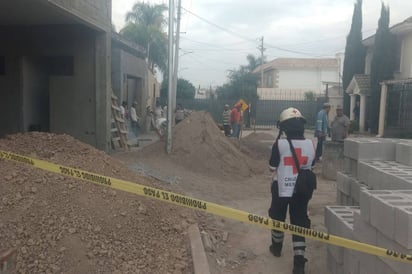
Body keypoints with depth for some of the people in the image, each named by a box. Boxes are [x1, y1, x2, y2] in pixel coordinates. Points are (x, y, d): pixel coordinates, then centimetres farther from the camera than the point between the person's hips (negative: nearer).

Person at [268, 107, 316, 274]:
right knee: (299, 223, 9)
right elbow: (310, 165, 9)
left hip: (282, 190, -2)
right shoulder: (310, 145, -7)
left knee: (277, 219, 21)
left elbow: (272, 167, -6)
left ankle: (277, 247, 41)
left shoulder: (279, 144, -17)